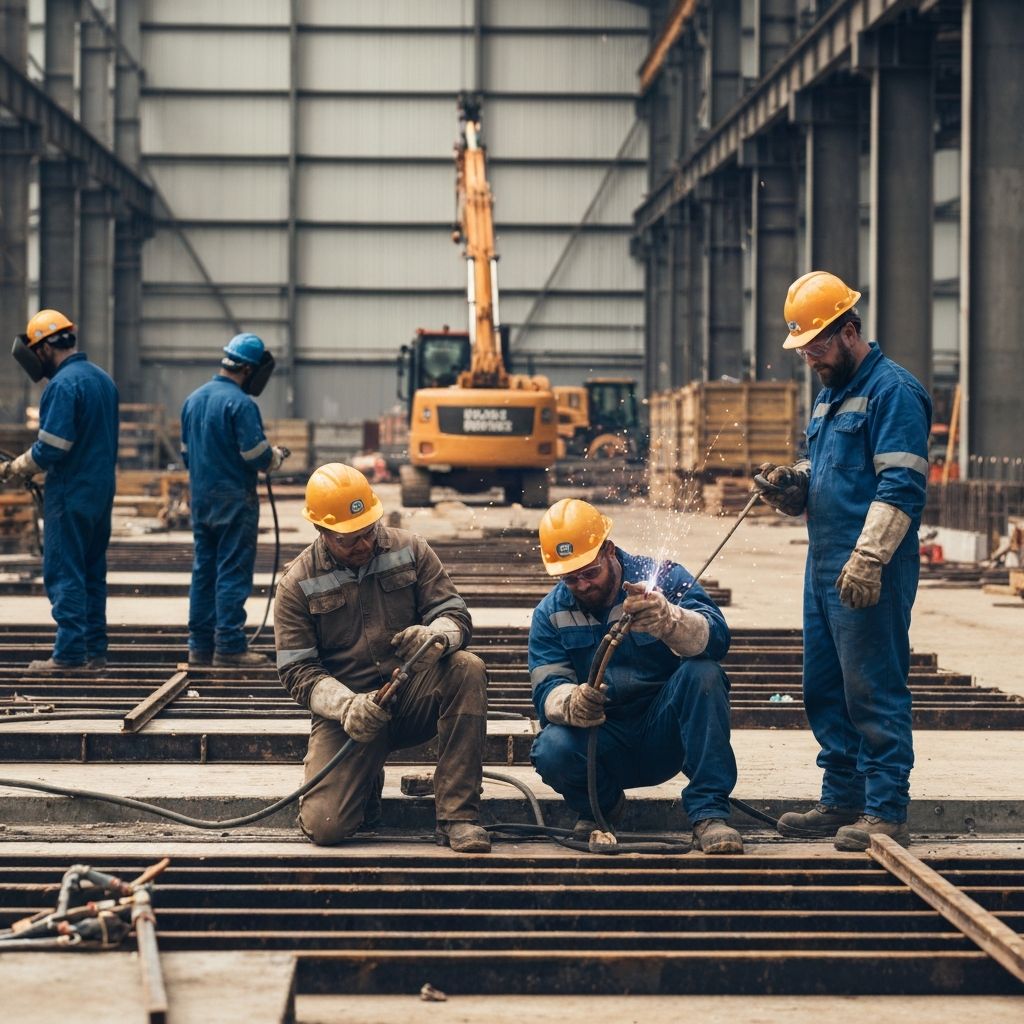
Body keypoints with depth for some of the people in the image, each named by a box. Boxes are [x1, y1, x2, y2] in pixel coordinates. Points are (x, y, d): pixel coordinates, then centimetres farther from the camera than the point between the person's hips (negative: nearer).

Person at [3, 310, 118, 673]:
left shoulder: (63, 384, -16)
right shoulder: (103, 379, 12)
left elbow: (50, 448, -20)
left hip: (71, 493, -8)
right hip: (102, 491, 8)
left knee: (63, 573, -4)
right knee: (92, 572, 12)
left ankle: (69, 652, -6)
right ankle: (95, 650, 14)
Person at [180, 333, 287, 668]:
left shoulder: (193, 399, 11)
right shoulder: (240, 403, -16)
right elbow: (257, 454, -18)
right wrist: (277, 457, 1)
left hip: (200, 498, 8)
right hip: (234, 499, -8)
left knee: (204, 570, 12)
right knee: (233, 573, -4)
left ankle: (201, 645, 14)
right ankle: (229, 646, -5)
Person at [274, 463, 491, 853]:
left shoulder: (409, 550, 1)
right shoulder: (297, 584, -3)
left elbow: (455, 614, 0)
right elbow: (297, 671, -5)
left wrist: (435, 635, -27)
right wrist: (346, 705, -25)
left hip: (412, 697, 2)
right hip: (347, 713, -2)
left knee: (468, 669, -31)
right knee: (324, 825, -22)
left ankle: (458, 815, -25)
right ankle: (366, 779, 19)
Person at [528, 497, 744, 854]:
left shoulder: (664, 578, -7)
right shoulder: (551, 614, 1)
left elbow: (715, 639, -24)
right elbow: (547, 688, -9)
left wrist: (668, 619, -47)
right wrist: (571, 703, -35)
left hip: (665, 736, -2)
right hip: (602, 742, 2)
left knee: (702, 674, -30)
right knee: (553, 751, -31)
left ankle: (708, 814, -26)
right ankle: (602, 804, 6)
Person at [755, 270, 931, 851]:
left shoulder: (892, 390, -11)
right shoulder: (830, 395, 20)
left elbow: (901, 486, -19)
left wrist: (868, 559, -25)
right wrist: (791, 484, 5)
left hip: (870, 576, -10)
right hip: (825, 566, 10)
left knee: (875, 691, -7)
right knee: (825, 689, 13)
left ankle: (887, 812, -3)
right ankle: (842, 800, 22)